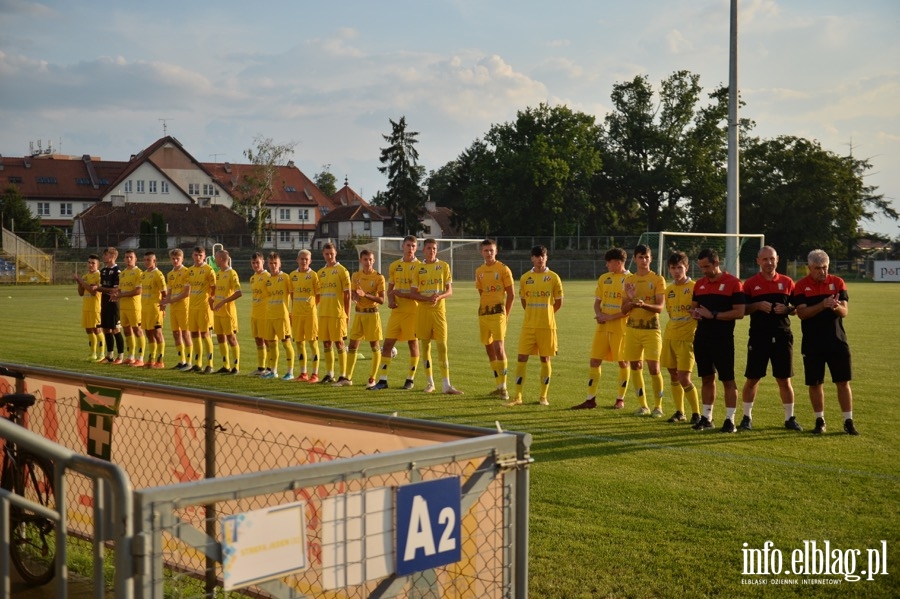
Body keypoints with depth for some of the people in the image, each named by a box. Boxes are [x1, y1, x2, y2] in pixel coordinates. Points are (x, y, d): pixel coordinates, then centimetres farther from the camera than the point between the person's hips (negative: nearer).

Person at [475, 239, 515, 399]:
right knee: (489, 349, 8)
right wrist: (484, 310, 14)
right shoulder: (479, 271, 12)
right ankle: (498, 386, 17)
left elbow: (511, 294, -3)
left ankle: (503, 387, -10)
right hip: (483, 314, 6)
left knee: (499, 348, -14)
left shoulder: (503, 269, -4)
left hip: (498, 313, -6)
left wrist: (506, 315, -4)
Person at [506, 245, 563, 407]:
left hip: (547, 326, -2)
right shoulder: (525, 278, 4)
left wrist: (546, 314, 10)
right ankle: (518, 397, 1)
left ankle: (543, 397, 15)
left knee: (545, 359, 5)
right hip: (528, 325, 2)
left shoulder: (553, 277, -2)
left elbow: (558, 302, 5)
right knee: (522, 358, -3)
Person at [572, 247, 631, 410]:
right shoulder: (603, 278, 11)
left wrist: (610, 317, -16)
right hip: (602, 327, 5)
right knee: (594, 361, 2)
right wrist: (599, 314, -6)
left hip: (621, 327, -5)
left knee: (623, 362, 4)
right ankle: (590, 399, 8)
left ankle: (620, 399, 17)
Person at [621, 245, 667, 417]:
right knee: (635, 366, 6)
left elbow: (660, 307, -10)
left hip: (651, 328, -4)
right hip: (632, 328, 4)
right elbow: (624, 309, 9)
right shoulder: (629, 280, 10)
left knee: (654, 367, -9)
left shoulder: (658, 279, -2)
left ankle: (658, 406, 4)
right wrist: (632, 301, -12)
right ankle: (643, 405, 16)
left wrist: (644, 305, -28)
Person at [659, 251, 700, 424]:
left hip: (686, 338, -6)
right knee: (673, 375, 9)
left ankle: (696, 413, 3)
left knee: (684, 378, -10)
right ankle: (679, 412, 20)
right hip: (669, 337, 6)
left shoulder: (694, 287, -7)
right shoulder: (669, 290, 10)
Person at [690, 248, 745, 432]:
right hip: (702, 338, 6)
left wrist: (713, 315, -17)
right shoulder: (699, 284, 11)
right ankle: (706, 417, 19)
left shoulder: (733, 283, -8)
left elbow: (739, 312, -12)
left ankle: (730, 420, 4)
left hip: (723, 340, -6)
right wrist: (695, 312, -1)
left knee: (728, 380, -1)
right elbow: (694, 305, 23)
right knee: (707, 378, 12)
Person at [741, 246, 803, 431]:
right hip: (758, 337, -1)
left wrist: (787, 308, -10)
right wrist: (758, 306, -16)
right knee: (752, 379, 4)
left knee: (784, 380, 6)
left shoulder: (787, 282, 7)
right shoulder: (750, 283, 2)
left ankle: (789, 418, 16)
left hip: (782, 336, 1)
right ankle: (747, 417, 15)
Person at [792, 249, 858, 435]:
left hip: (837, 341, 1)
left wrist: (837, 307, -27)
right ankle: (820, 421, 18)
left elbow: (844, 312, -3)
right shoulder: (801, 286, -2)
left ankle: (848, 422, 9)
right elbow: (801, 313, -14)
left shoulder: (837, 282, 3)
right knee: (815, 384, 5)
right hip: (812, 344, -1)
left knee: (843, 382, 1)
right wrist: (822, 305, -28)